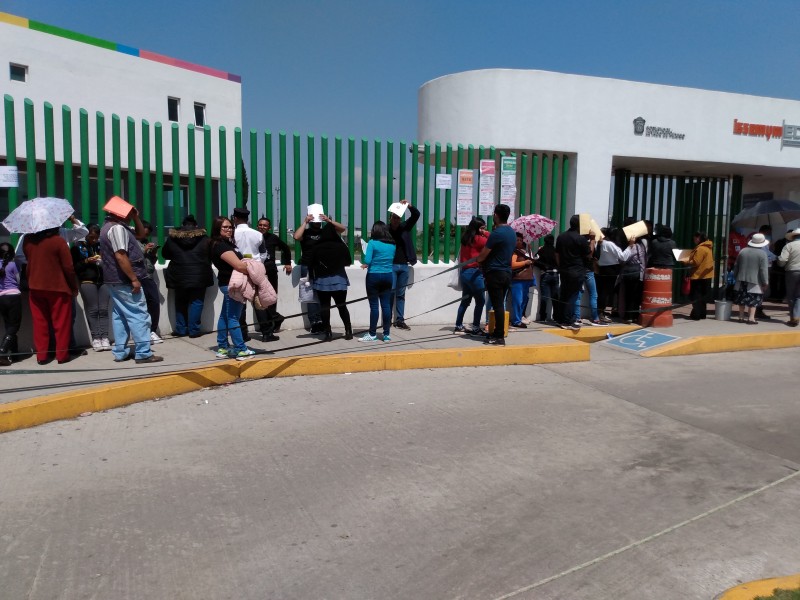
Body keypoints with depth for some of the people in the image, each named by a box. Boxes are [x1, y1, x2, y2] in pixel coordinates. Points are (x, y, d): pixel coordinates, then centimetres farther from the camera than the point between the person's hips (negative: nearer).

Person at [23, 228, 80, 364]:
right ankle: (62, 355, 7)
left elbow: (27, 261, 14)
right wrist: (74, 287, -2)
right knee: (61, 323, 4)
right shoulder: (58, 241, -12)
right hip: (57, 288, -4)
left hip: (35, 288, 4)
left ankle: (41, 355, 12)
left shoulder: (27, 241, 2)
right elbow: (68, 267, -11)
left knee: (40, 323, 10)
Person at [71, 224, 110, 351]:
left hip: (103, 280, 3)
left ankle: (104, 337, -4)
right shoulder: (77, 246, 8)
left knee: (104, 310, -3)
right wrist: (87, 261, -11)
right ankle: (95, 338, -4)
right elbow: (74, 267, 2)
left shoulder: (101, 245, 16)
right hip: (87, 282, -3)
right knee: (92, 310, -6)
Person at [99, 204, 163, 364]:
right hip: (124, 280, -11)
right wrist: (134, 279, -25)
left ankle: (120, 352, 17)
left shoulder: (110, 227, 17)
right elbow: (120, 256, -26)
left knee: (120, 315, 13)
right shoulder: (117, 228, -17)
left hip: (115, 280, 11)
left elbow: (140, 233, 24)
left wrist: (136, 218, 6)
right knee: (139, 315, -8)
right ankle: (143, 353, -7)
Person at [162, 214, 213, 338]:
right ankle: (194, 330, 3)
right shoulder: (203, 237, -1)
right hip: (199, 275, -1)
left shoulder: (172, 237, 2)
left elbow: (165, 254, 13)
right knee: (196, 302, 4)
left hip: (179, 276, 2)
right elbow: (211, 255, 7)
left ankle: (181, 329, 16)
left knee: (180, 302, 13)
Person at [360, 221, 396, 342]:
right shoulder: (393, 244, 5)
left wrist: (365, 264, 5)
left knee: (374, 305, 0)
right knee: (386, 305, 6)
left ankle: (372, 334, 6)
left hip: (374, 276, -4)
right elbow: (392, 259, 12)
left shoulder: (372, 243, -10)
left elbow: (367, 260, -16)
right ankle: (386, 334, 10)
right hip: (388, 276, 5)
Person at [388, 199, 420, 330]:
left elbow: (416, 215, 0)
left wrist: (409, 206, -16)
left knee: (401, 294, 9)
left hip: (404, 266, 4)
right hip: (391, 266, -4)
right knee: (390, 293, -3)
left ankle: (400, 320, 15)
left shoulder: (405, 227, 5)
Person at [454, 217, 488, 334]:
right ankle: (475, 327, 0)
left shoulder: (465, 238, 11)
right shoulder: (478, 239, -11)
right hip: (474, 273, -8)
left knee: (465, 300, 16)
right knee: (480, 301, 0)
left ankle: (458, 326, 19)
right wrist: (486, 234, 0)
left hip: (464, 272, 8)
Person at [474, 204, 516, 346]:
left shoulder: (496, 233, -16)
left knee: (497, 305, -6)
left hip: (495, 273, -8)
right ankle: (497, 332, 22)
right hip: (507, 272, 8)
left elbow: (483, 254, -11)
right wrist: (483, 260, 22)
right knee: (500, 305, 14)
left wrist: (477, 259, 11)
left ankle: (500, 337, -4)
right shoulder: (512, 232, 11)